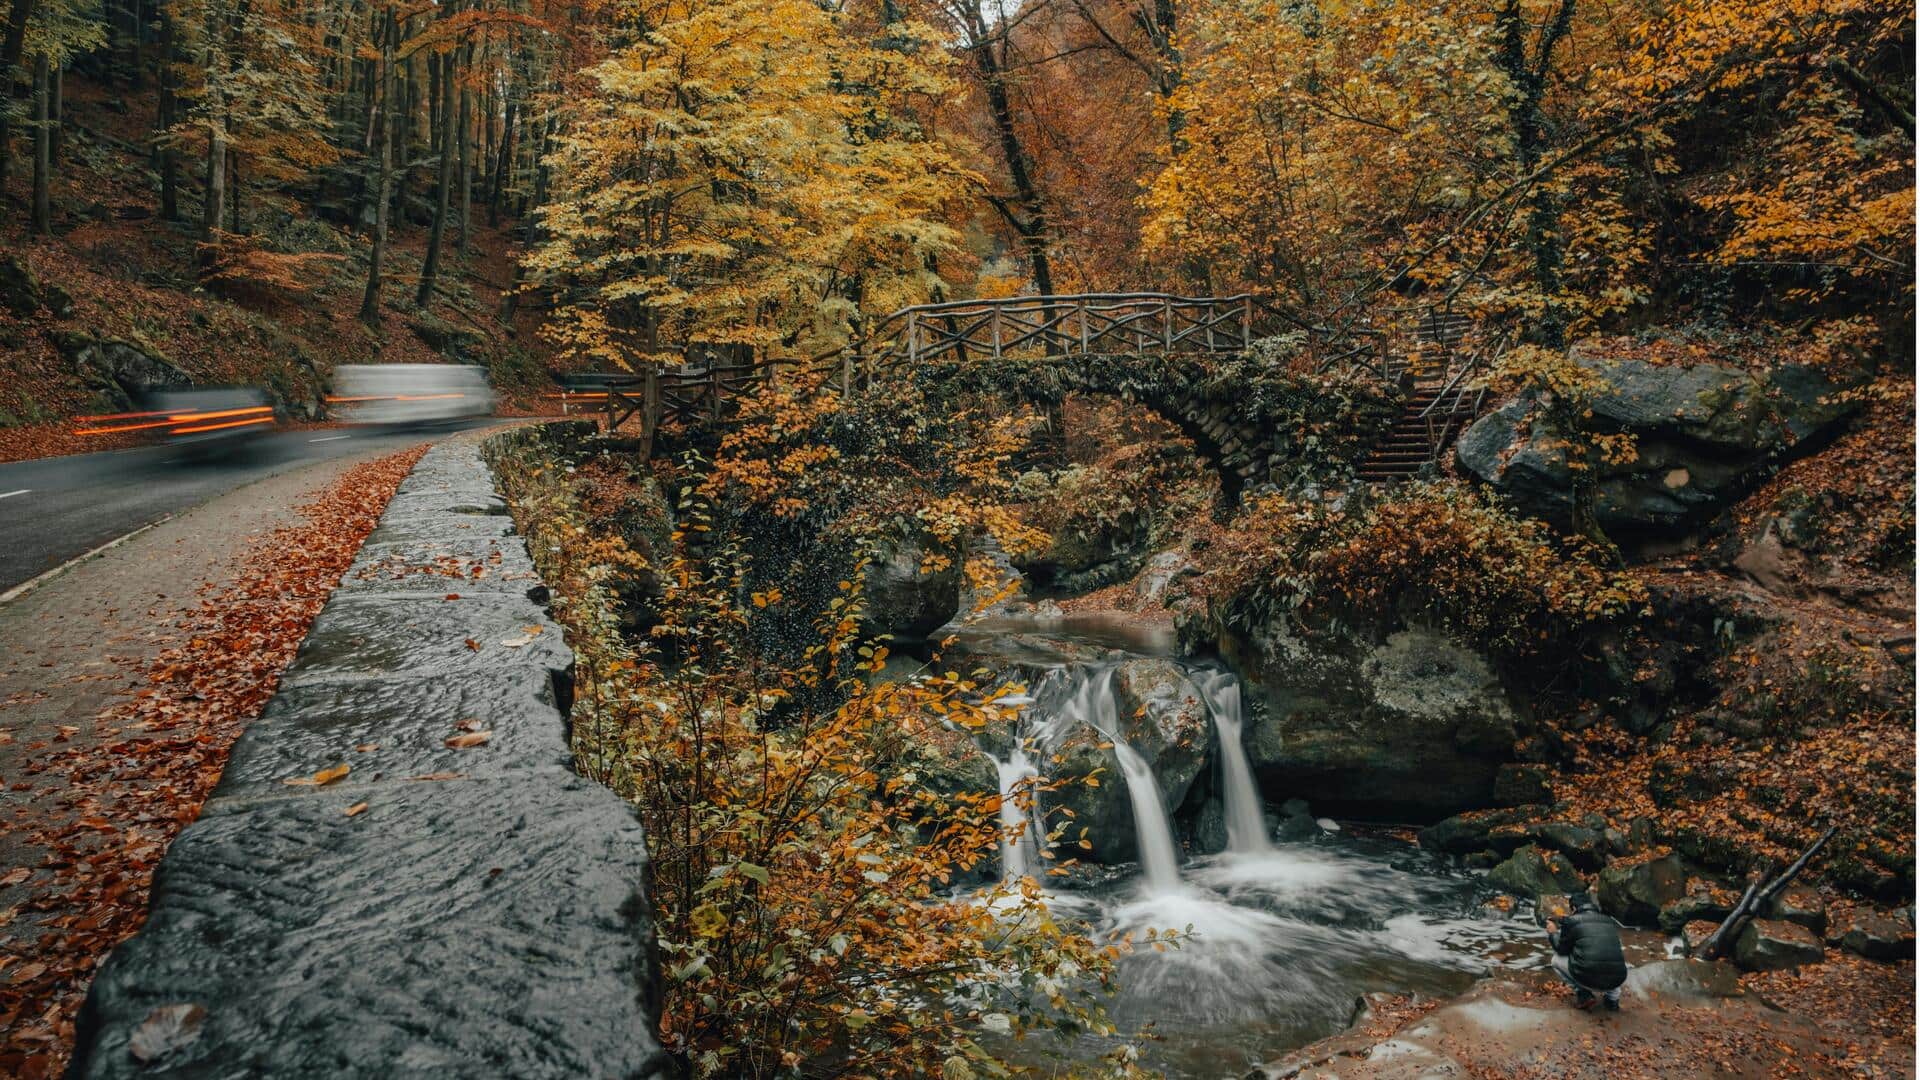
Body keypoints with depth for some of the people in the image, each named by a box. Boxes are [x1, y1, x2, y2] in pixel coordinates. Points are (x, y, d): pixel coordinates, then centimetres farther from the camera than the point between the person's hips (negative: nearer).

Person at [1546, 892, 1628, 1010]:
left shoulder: (1571, 921, 3)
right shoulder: (1610, 922, 15)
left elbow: (1562, 949, 14)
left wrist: (1553, 933, 34)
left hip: (1588, 978, -5)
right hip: (1616, 981, 5)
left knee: (1556, 960, 21)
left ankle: (1583, 994, 9)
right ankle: (1612, 997, 20)